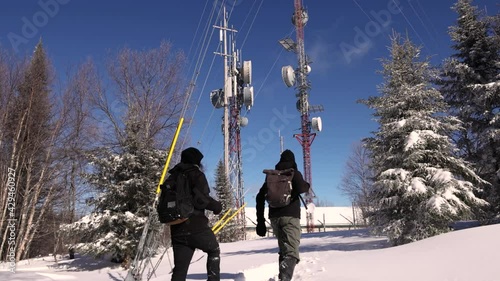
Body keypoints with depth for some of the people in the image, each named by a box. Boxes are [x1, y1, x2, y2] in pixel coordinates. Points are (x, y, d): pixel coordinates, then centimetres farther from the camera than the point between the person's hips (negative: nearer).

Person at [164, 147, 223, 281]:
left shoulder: (173, 177, 15)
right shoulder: (196, 174, -4)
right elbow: (201, 199, -18)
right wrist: (216, 206, -2)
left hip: (177, 229, 5)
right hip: (196, 226, -5)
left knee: (180, 267, 6)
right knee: (214, 251, 21)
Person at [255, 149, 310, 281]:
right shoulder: (294, 173, 1)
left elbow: (260, 197, 10)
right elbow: (301, 189, -19)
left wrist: (260, 221, 11)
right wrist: (307, 185, 5)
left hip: (274, 217, 6)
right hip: (290, 216, -5)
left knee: (283, 250, 22)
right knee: (291, 251, -11)